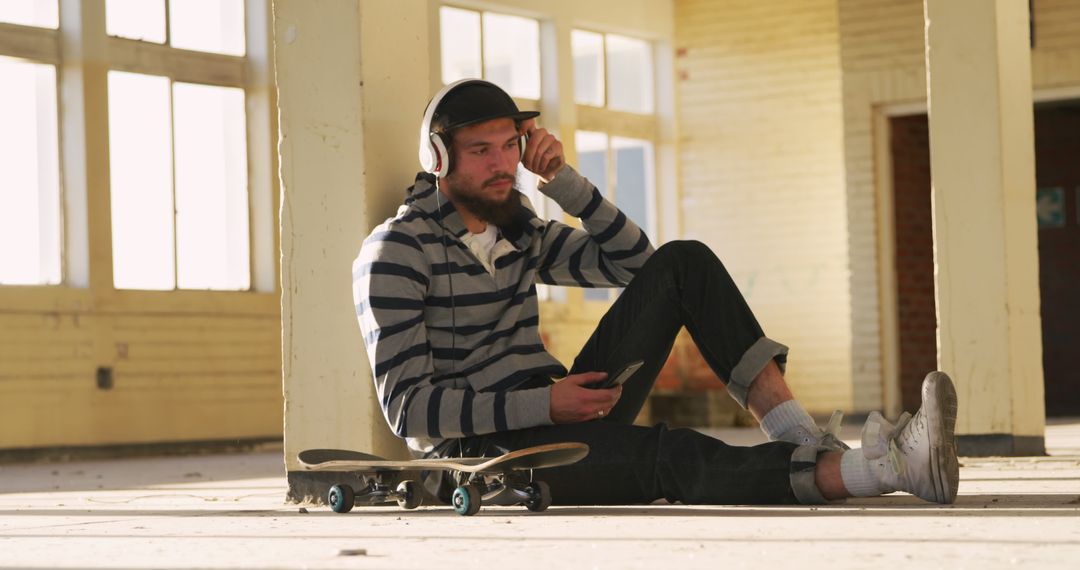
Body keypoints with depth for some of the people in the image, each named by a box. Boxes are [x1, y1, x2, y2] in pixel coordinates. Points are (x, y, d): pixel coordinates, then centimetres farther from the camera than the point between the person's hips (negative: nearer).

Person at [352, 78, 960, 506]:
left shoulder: (517, 232, 13)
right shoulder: (395, 253, -10)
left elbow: (631, 261, 14)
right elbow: (407, 406, -17)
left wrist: (562, 179, 1)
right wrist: (541, 404, -25)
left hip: (556, 418, 8)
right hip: (479, 454, -8)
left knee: (682, 264, -4)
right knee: (673, 456, -36)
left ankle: (795, 429, -22)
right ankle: (888, 465, -47)